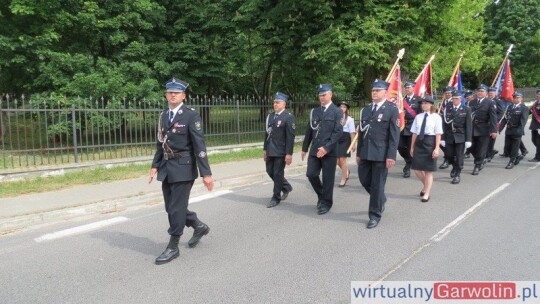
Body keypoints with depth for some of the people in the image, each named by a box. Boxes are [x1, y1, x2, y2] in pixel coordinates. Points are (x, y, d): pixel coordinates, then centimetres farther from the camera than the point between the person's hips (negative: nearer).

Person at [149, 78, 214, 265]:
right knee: (171, 206, 14)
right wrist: (155, 165, 10)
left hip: (183, 168, -7)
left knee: (176, 207, -2)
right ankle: (199, 226, 35)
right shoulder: (163, 116, 10)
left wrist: (206, 173, -19)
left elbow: (199, 146, -16)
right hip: (167, 167, 7)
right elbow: (161, 143, 17)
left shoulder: (191, 116, -11)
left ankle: (173, 247, 13)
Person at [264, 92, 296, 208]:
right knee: (270, 171, 14)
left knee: (278, 174, 1)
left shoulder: (289, 117, -11)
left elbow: (290, 137, -15)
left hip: (281, 151, -7)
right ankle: (286, 187, 35)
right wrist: (265, 149, 13)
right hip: (270, 151, 7)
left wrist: (289, 154, -18)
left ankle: (276, 198, 14)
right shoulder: (270, 116, 10)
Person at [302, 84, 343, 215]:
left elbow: (338, 132, -12)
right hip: (314, 150, 5)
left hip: (329, 151, -5)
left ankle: (326, 203, 16)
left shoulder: (337, 112, -3)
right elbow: (309, 131, 16)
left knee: (328, 178, 1)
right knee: (311, 174, 2)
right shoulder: (314, 111, 12)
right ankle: (321, 195, 26)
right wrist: (304, 148, 14)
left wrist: (326, 148, -20)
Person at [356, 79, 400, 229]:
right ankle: (380, 199, 38)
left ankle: (375, 215, 14)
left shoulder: (392, 109, -4)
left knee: (377, 184, 1)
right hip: (365, 153, 6)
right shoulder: (365, 110, 12)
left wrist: (391, 156, -16)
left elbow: (394, 135, -9)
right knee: (364, 179, 11)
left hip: (381, 154, -5)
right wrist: (358, 153, 12)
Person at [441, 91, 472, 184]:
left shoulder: (466, 109, -1)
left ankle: (457, 175, 12)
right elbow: (444, 124, 1)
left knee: (459, 157, -1)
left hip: (461, 137, -2)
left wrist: (468, 140, -8)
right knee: (449, 155, 8)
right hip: (449, 137, 2)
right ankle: (455, 167, 37)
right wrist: (442, 138, -3)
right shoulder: (447, 109, 4)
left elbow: (469, 125, -3)